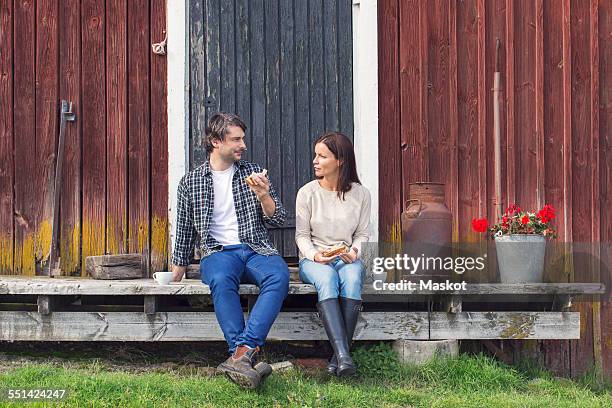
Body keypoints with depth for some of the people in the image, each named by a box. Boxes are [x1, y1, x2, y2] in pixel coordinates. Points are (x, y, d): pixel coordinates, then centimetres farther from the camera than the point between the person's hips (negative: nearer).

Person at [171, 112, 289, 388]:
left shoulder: (253, 173, 15)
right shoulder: (190, 182, 12)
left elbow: (278, 220, 12)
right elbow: (184, 233, 19)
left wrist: (263, 195, -7)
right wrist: (176, 275, 18)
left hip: (255, 249, 1)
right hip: (217, 252, -1)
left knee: (279, 275, -35)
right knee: (221, 281, -39)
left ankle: (241, 353, -45)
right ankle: (245, 355, -46)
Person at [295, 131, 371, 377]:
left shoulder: (360, 194, 5)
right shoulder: (307, 193, 2)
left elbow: (362, 234, 10)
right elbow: (301, 235, 3)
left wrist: (354, 250, -13)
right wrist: (314, 254, -17)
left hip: (347, 257, 1)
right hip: (314, 258, -1)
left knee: (352, 278, -36)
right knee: (327, 279, -37)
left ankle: (339, 355, -36)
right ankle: (343, 355, -48)